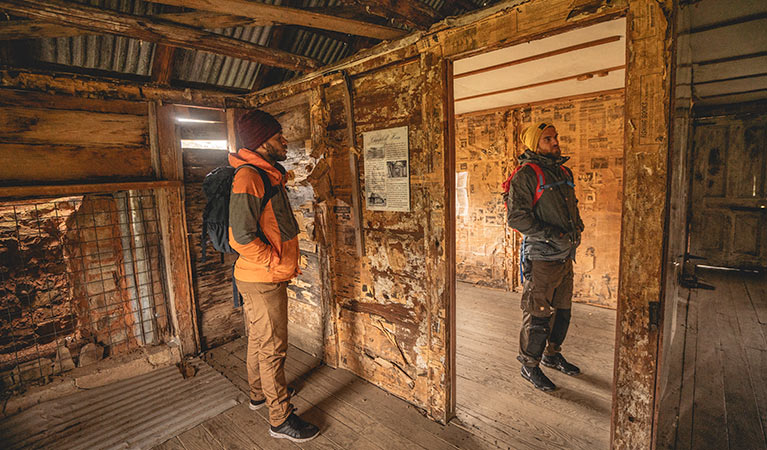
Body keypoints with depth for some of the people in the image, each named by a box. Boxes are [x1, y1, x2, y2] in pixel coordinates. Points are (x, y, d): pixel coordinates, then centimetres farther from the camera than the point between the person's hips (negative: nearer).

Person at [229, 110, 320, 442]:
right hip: (262, 280, -10)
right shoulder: (248, 178, -20)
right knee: (272, 348, 2)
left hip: (267, 278, 10)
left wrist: (285, 264, 13)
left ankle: (259, 393, 44)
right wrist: (279, 264, -19)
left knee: (258, 340, 24)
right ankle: (280, 419, 19)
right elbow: (241, 238, -27)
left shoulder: (269, 176, 11)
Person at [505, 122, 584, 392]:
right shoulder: (526, 174, -12)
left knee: (562, 311, 19)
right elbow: (516, 217, -19)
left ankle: (552, 355, 39)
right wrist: (552, 235, -21)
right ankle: (530, 366, 18)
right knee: (538, 316, 1)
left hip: (565, 256, 8)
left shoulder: (564, 173, 13)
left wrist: (576, 228, 4)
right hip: (541, 258, -8)